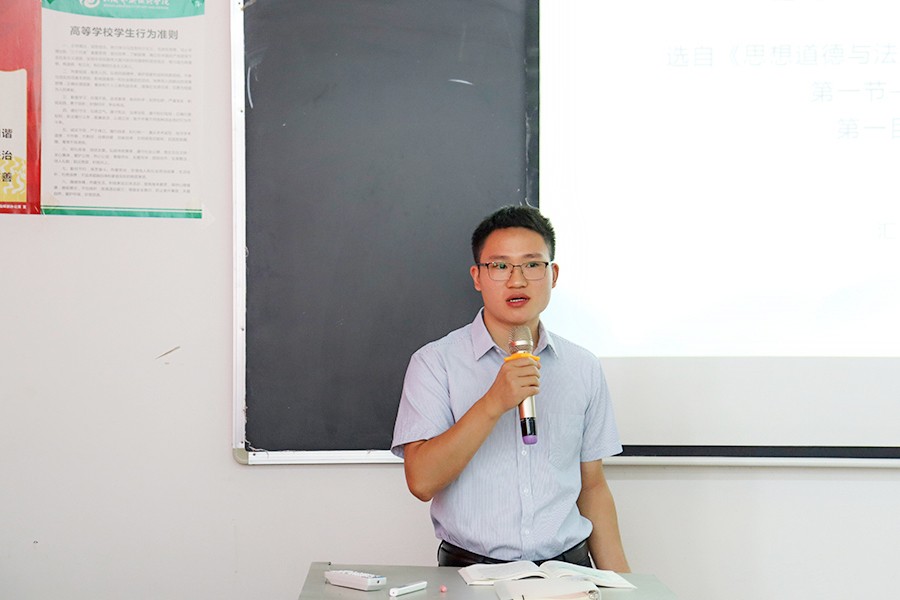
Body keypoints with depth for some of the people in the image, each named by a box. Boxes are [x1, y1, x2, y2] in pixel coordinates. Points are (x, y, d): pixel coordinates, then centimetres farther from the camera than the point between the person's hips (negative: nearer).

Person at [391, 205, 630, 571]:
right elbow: (421, 481, -10)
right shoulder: (436, 362, 1)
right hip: (471, 568, -3)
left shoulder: (583, 369, 12)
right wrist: (493, 404, -18)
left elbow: (592, 488, 16)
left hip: (566, 565, 4)